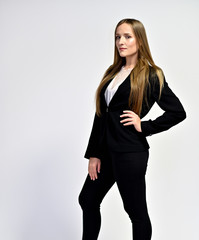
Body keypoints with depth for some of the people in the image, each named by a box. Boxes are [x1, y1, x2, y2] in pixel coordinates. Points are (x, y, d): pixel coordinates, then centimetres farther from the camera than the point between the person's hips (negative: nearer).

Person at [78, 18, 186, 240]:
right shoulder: (112, 72, 11)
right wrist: (94, 154, 6)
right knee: (88, 199, 17)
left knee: (136, 211, 5)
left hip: (130, 153, -7)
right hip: (107, 149, 8)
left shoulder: (150, 76, -7)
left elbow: (178, 112, -7)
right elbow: (100, 114, 10)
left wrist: (144, 127, -10)